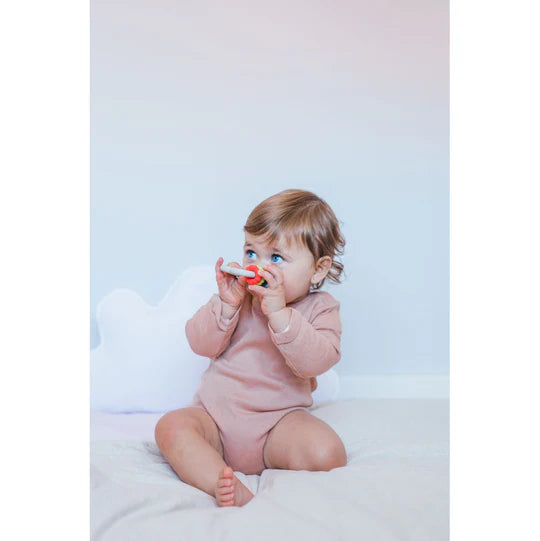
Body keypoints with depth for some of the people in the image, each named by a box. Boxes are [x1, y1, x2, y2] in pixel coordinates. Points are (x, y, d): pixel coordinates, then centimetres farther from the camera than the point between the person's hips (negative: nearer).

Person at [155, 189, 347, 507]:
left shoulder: (321, 308, -1)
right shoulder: (237, 294, 5)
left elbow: (315, 361, -19)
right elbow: (202, 345, -2)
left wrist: (279, 313, -29)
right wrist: (226, 305, -18)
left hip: (279, 419, -1)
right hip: (215, 413, 2)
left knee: (328, 453, -28)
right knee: (172, 427, -25)